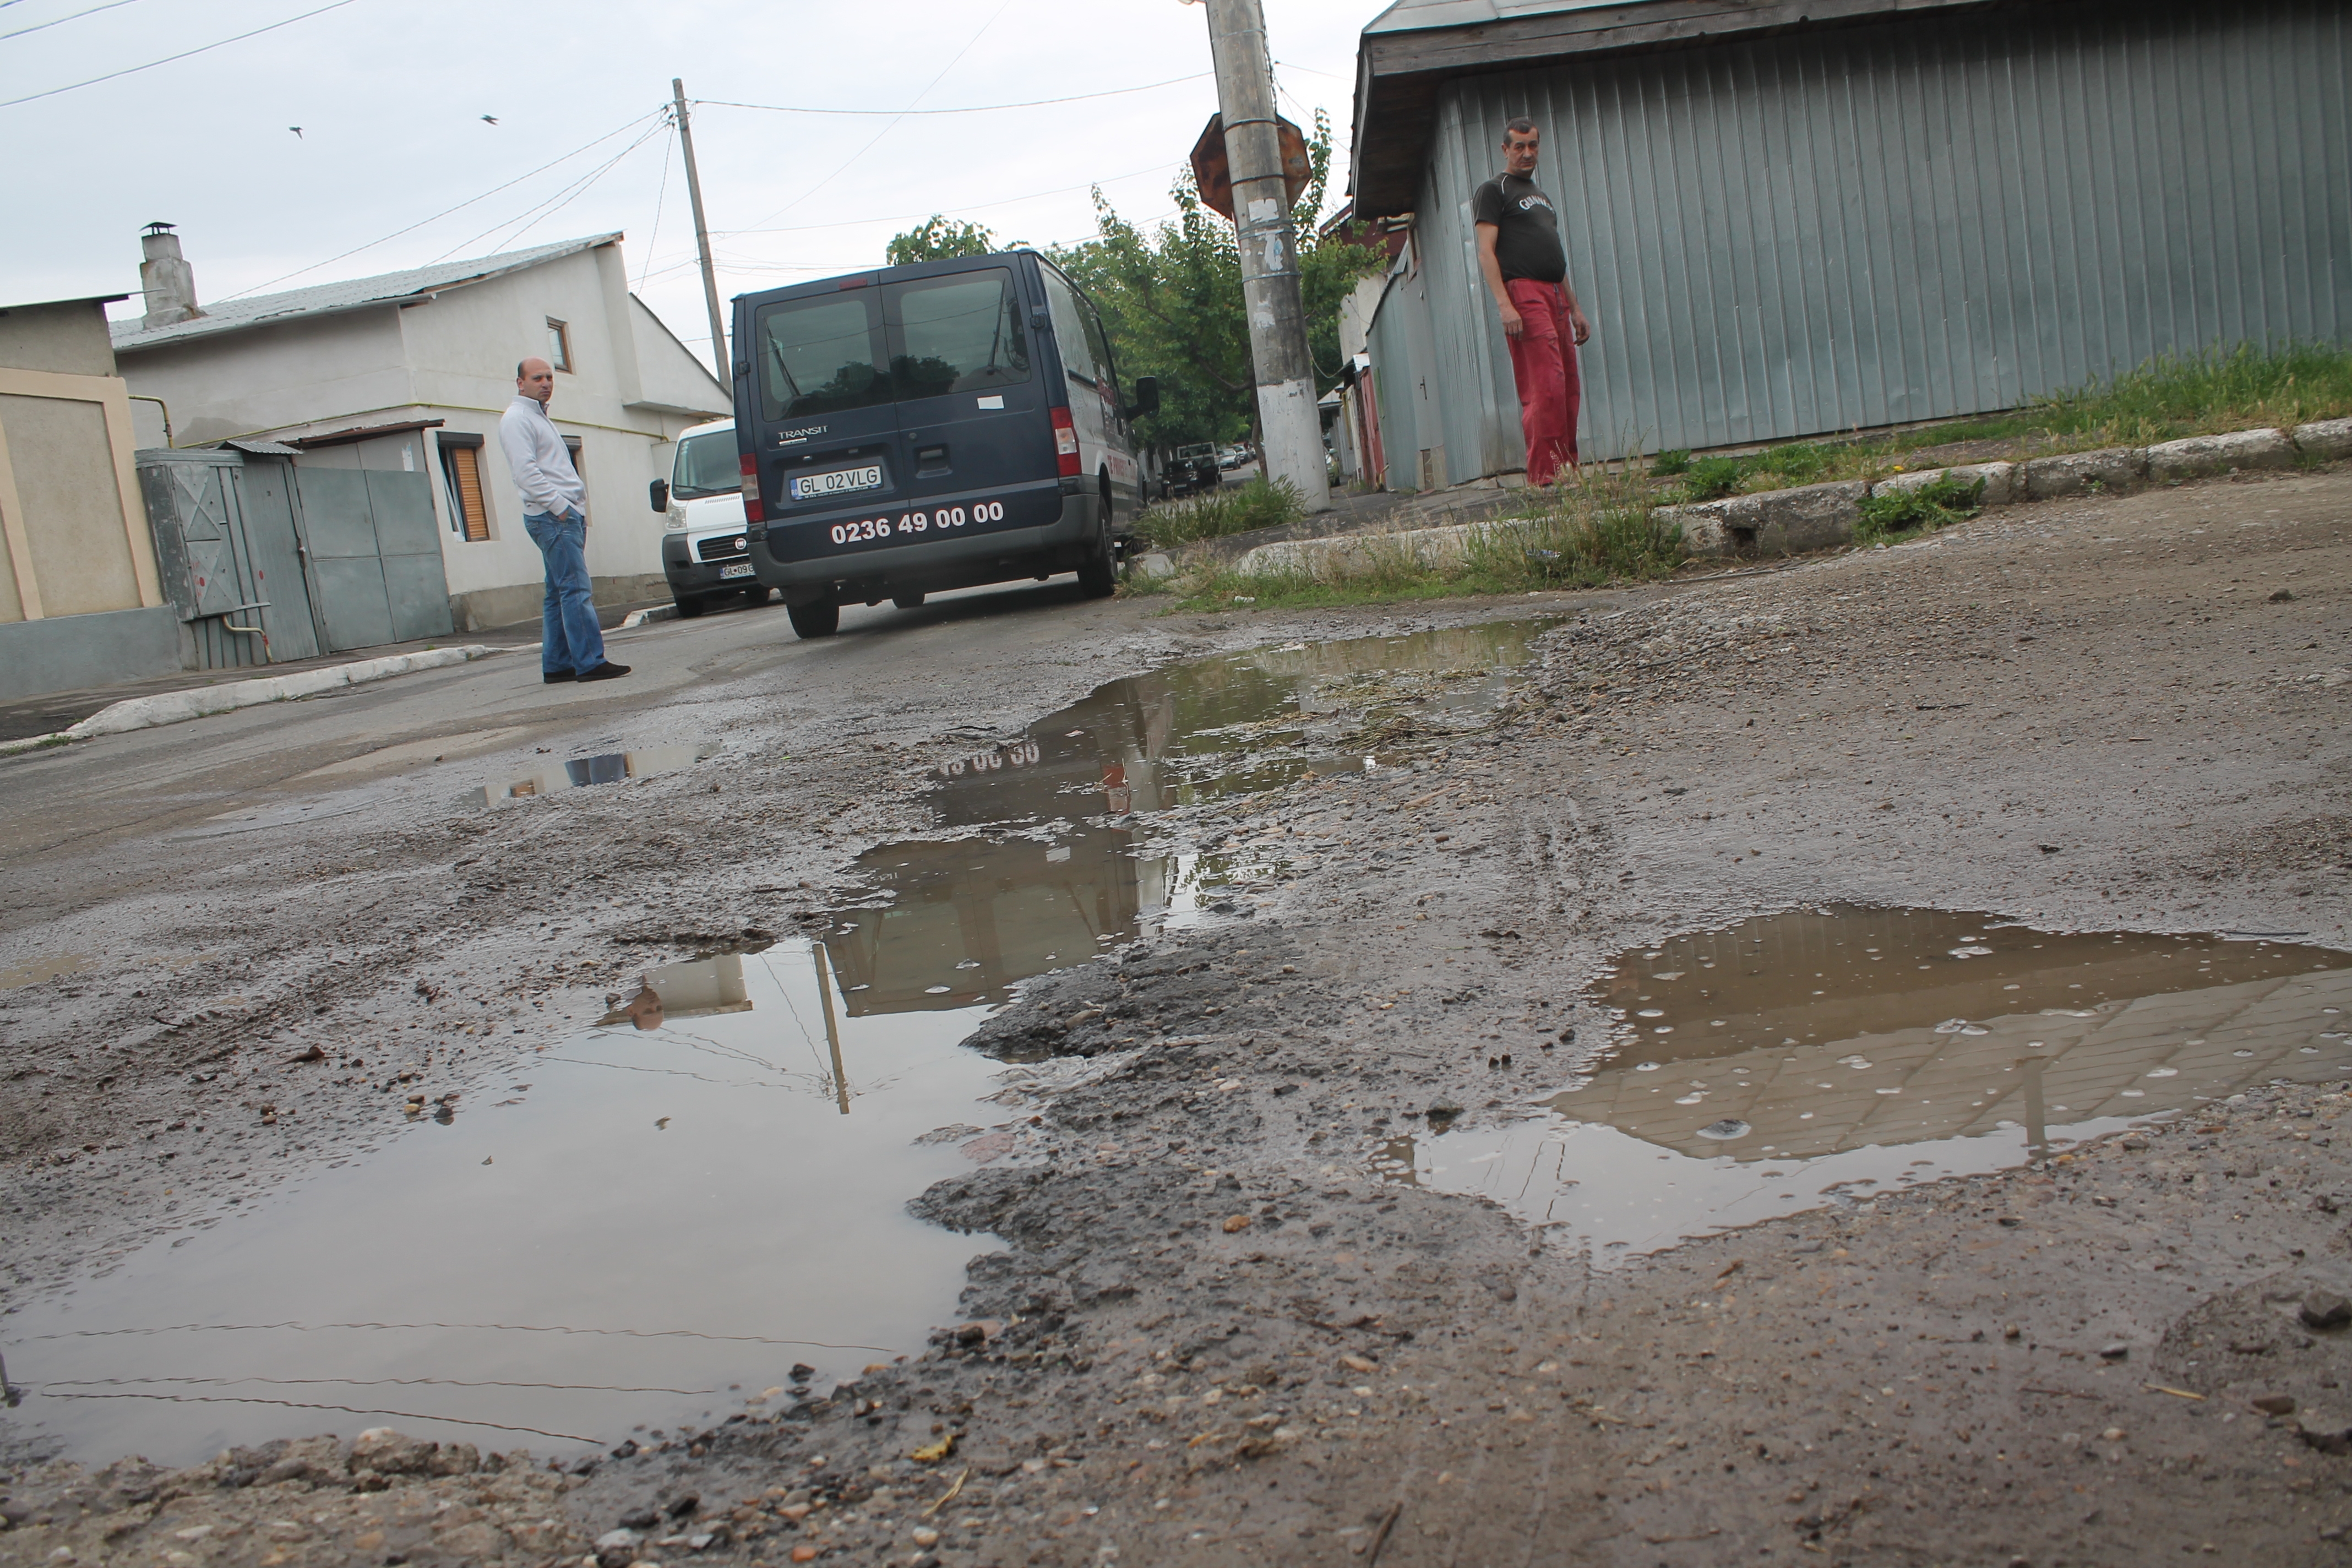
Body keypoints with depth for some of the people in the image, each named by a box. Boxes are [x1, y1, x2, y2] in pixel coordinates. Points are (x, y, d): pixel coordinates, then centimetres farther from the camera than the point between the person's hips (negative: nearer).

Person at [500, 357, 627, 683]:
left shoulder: (538, 417, 25)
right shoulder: (516, 418, -6)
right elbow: (526, 471, -17)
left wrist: (575, 509, 17)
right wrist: (559, 505, -21)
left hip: (567, 514, 10)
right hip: (551, 516, -10)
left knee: (559, 595, 8)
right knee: (576, 590, -14)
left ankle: (556, 665, 10)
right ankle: (590, 663, -17)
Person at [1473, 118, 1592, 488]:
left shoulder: (1541, 196, 29)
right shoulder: (1493, 190, 4)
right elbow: (1486, 252, -7)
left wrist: (1575, 308, 22)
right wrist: (1504, 304, -19)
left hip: (1555, 296, 8)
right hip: (1523, 293, -8)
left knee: (1569, 389, 3)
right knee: (1546, 387, -17)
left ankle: (1569, 469, 7)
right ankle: (1545, 477, -17)